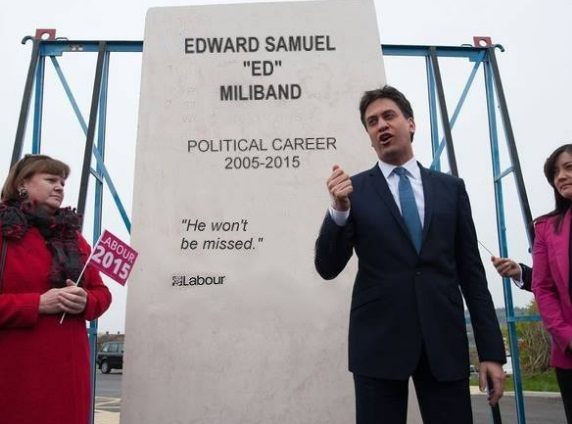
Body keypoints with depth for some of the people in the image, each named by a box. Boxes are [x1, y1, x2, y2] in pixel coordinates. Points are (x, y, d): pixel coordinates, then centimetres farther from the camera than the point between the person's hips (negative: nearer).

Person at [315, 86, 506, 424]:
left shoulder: (451, 188, 9)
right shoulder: (354, 190, 3)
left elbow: (471, 270, 8)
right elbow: (328, 268, -1)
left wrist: (492, 350, 4)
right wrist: (340, 209, -18)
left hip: (445, 341, 2)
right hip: (379, 342, -1)